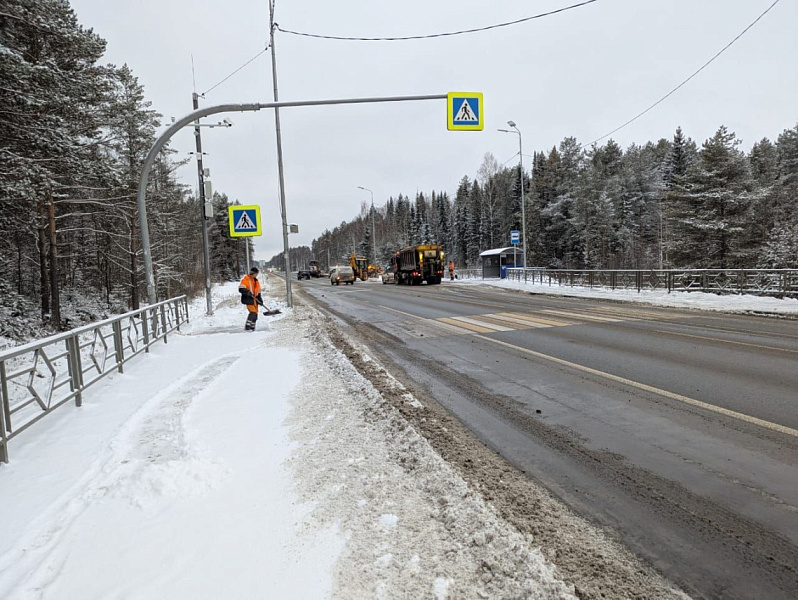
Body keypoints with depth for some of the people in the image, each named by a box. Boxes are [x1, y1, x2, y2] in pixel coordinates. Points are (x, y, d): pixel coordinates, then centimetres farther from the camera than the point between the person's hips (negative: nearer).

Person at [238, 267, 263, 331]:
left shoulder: (256, 281, 17)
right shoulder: (245, 279, -6)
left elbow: (258, 292, 22)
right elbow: (241, 289, -13)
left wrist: (260, 299, 12)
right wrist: (247, 292, -30)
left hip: (255, 300, 7)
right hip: (249, 300, -7)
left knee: (255, 314, 6)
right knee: (252, 312, -18)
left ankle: (252, 327, 15)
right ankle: (247, 327, -15)